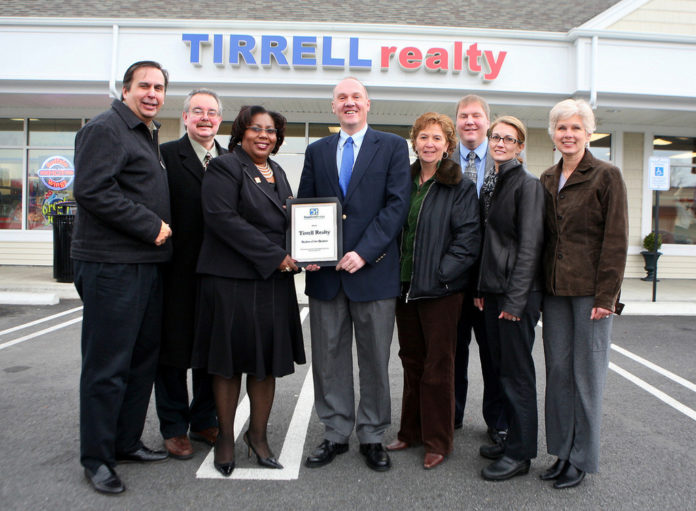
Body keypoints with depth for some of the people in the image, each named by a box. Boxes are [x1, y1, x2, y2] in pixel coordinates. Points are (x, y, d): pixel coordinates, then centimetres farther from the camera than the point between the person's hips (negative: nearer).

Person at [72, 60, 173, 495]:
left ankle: (127, 441, 28)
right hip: (111, 267, -9)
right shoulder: (105, 129, -8)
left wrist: (160, 227, 11)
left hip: (148, 264, 9)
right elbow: (92, 190, -19)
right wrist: (151, 226, -16)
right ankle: (96, 458, 12)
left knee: (144, 357, 14)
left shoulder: (149, 136, 21)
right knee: (108, 365, -2)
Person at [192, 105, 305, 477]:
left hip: (274, 280, 7)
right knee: (229, 360, 4)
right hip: (232, 279, -6)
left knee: (268, 359, 9)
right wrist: (274, 255, -17)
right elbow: (223, 219, -17)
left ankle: (258, 435, 24)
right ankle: (225, 437, 21)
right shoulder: (225, 167, -5)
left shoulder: (277, 172, 18)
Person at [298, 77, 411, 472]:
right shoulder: (317, 151, 15)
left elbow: (397, 204, -5)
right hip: (325, 272, 3)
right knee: (329, 357, 9)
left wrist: (364, 251, -14)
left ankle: (372, 437, 21)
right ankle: (336, 434, 23)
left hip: (374, 269, -3)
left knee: (375, 360, 6)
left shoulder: (393, 146, 4)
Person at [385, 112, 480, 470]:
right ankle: (411, 432, 29)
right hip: (405, 286, 5)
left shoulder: (461, 187, -4)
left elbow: (468, 239, -10)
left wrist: (440, 273, -18)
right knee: (411, 361, 15)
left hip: (441, 290, -5)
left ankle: (437, 442, 17)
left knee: (437, 366, 3)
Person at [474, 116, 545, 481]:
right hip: (493, 290, 8)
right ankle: (512, 439, 28)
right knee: (501, 367, 14)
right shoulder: (488, 184, 15)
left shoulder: (528, 185, -9)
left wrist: (515, 298, -18)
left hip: (518, 293, -8)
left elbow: (530, 245, -14)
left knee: (517, 372, 0)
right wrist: (481, 288, 12)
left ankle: (520, 453, 12)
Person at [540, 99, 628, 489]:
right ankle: (562, 453, 22)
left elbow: (616, 240, -8)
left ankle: (582, 460, 17)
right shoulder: (547, 180, 12)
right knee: (557, 370, 8)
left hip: (590, 290, -5)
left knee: (587, 373, 2)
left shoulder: (607, 176, -4)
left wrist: (605, 295, -13)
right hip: (555, 289, 5)